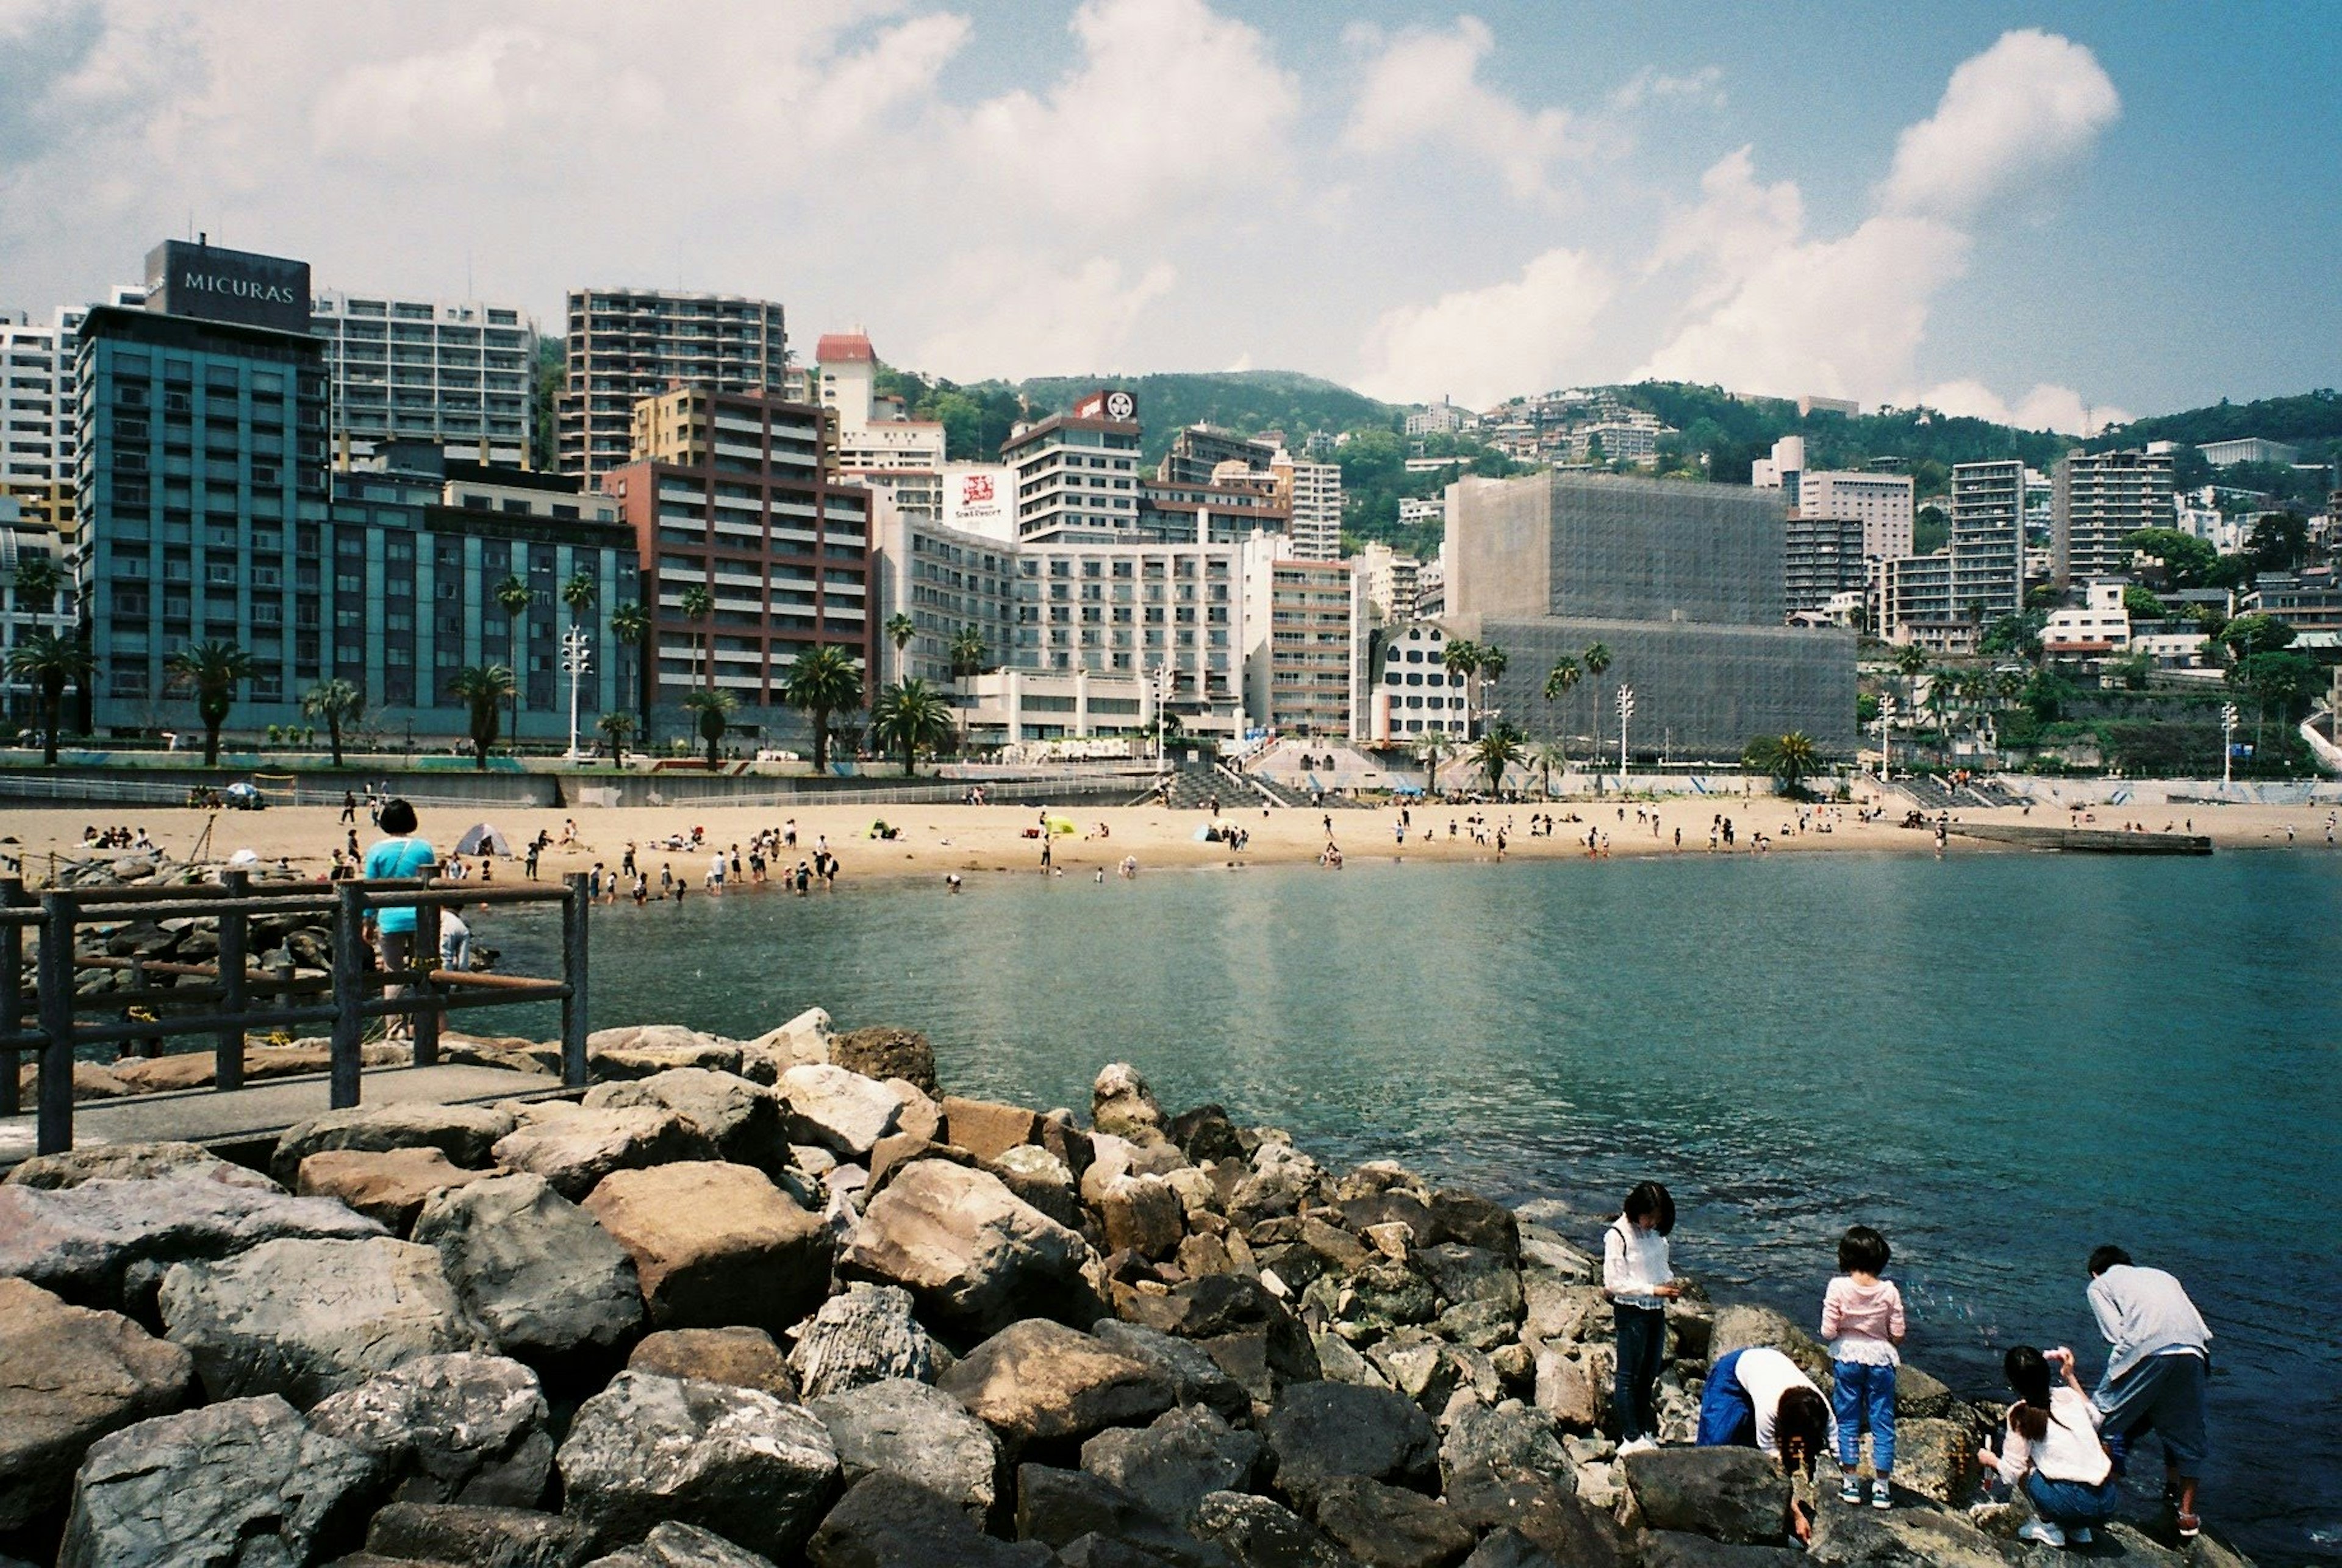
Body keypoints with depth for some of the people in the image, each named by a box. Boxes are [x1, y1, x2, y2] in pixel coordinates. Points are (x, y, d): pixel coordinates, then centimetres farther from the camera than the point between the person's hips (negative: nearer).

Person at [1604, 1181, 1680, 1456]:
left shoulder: (1656, 1232, 3)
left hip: (1656, 1310, 7)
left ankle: (1647, 1433, 26)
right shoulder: (1617, 1235, -18)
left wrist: (1670, 1282, -3)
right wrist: (1654, 1290, -21)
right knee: (1628, 1376, 2)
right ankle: (1631, 1438, 9)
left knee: (1650, 1374, 15)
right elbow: (1614, 1283, -18)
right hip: (1631, 1312, -7)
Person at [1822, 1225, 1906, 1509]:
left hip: (1847, 1358, 0)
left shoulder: (1838, 1287, -15)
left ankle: (1850, 1482, 18)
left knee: (1848, 1421, 12)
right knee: (1883, 1422, 12)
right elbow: (1898, 1335, -8)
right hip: (1881, 1359, 1)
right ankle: (1882, 1485, 17)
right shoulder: (1889, 1291, -12)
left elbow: (1828, 1332, -15)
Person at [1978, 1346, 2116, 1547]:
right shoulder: (2067, 1395, 7)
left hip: (2074, 1506, -6)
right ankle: (2078, 1530, 20)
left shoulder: (2021, 1415, -5)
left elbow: (2012, 1473, -4)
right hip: (2108, 1505, 6)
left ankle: (2049, 1525, 5)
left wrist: (1991, 1460, 18)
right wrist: (2070, 1377, 30)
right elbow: (2096, 1419, 29)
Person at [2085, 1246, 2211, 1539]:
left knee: (2106, 1418, 12)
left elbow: (2116, 1332, 5)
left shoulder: (2100, 1284, 23)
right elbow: (2204, 1331, 23)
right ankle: (2186, 1515, 28)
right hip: (2193, 1352, 5)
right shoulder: (2162, 1276, 36)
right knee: (2186, 1434, 22)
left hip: (2148, 1351, -5)